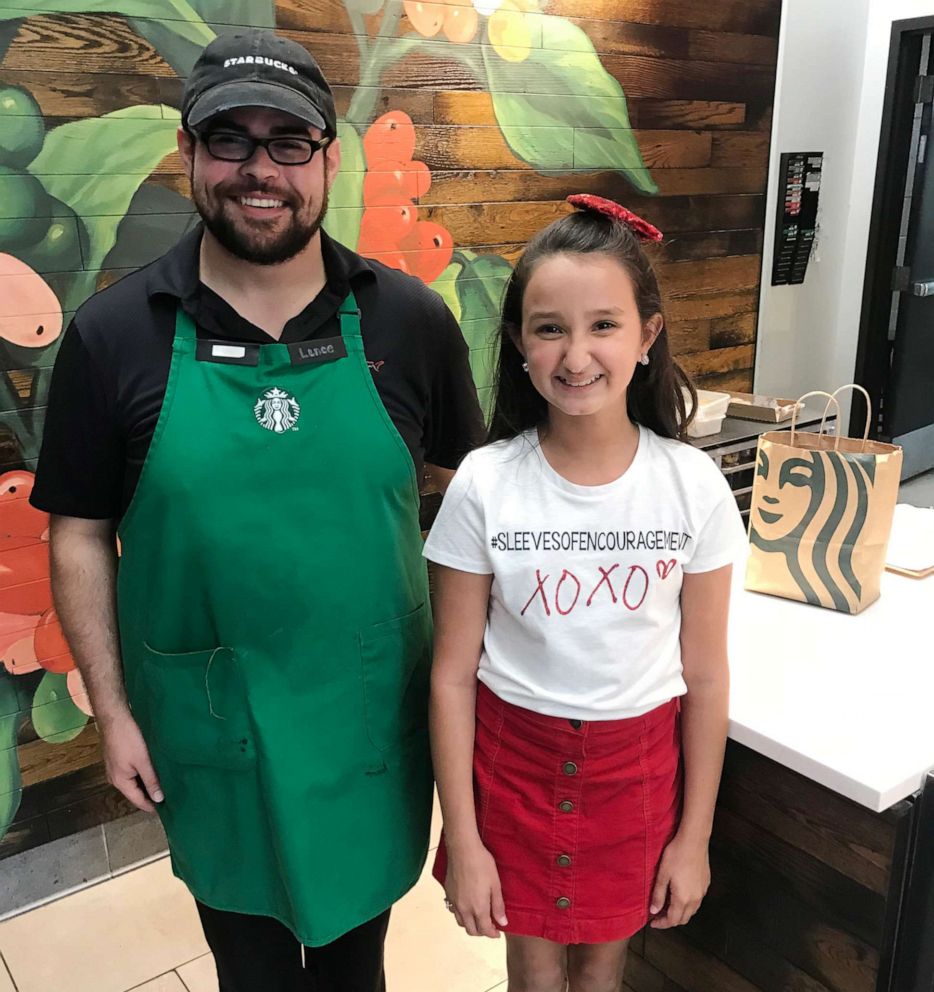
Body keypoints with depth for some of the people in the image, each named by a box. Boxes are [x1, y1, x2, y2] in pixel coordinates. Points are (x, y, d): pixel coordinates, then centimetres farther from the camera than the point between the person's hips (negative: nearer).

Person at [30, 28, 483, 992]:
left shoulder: (411, 319, -7)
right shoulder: (113, 334, -9)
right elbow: (79, 534, -2)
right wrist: (113, 711, -1)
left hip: (372, 711, 1)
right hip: (209, 724, 0)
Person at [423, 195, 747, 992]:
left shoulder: (693, 485, -12)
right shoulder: (484, 485, -15)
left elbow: (705, 672, -4)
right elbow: (453, 674, -8)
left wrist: (694, 835, 2)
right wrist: (462, 840, -6)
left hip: (639, 765, 1)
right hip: (515, 758, 0)